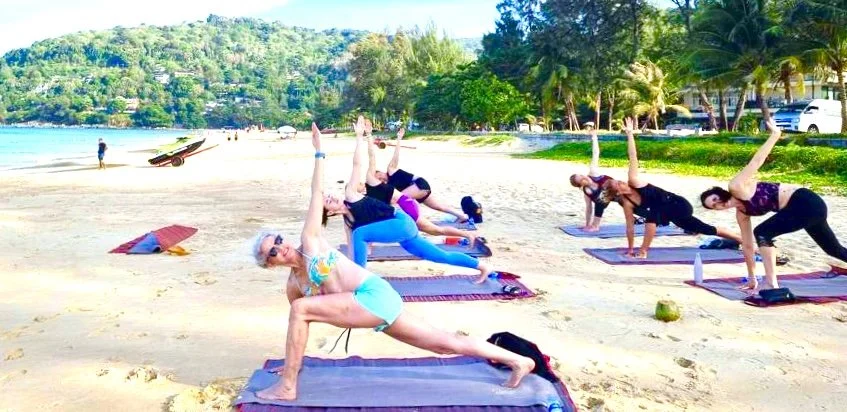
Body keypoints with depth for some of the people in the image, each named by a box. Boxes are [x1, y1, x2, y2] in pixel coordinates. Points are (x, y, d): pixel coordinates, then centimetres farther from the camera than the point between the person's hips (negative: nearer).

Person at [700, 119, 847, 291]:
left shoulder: (737, 187, -11)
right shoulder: (741, 213, 9)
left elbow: (756, 161, -16)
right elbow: (747, 245, 13)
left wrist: (775, 134, -23)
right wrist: (752, 278, 16)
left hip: (806, 202, -10)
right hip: (805, 207, 10)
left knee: (762, 233, -17)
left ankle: (771, 284, -12)